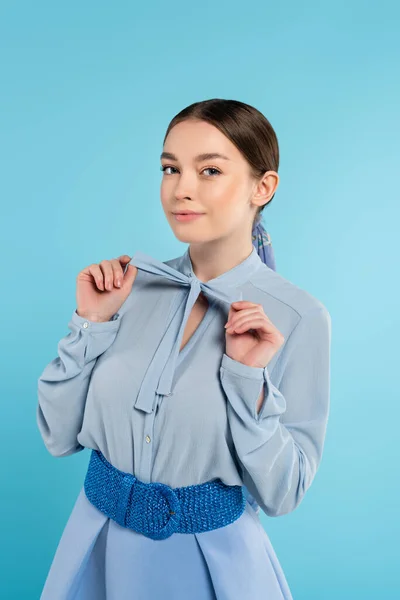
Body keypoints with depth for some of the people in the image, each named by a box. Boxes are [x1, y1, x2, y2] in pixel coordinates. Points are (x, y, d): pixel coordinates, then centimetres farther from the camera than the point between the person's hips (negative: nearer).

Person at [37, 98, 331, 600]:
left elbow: (280, 496, -12)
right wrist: (93, 323, -15)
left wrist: (251, 379, -24)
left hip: (211, 556, -2)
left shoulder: (297, 317, -16)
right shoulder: (132, 282, -8)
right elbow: (59, 436, -4)